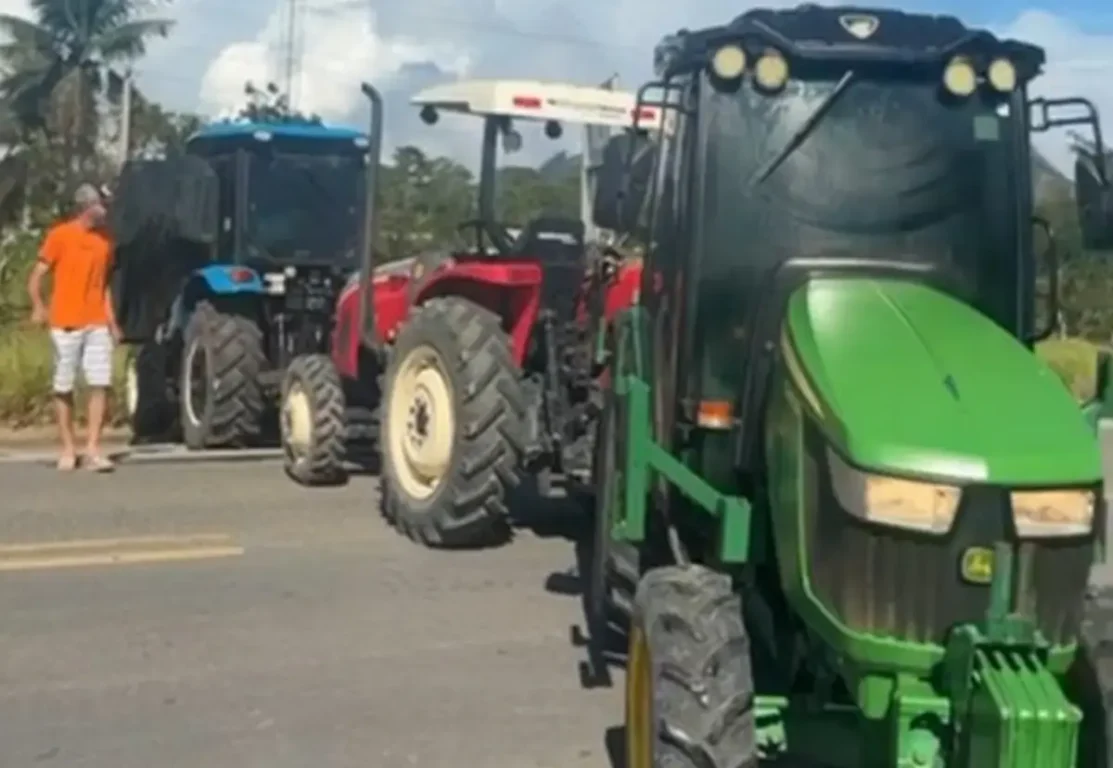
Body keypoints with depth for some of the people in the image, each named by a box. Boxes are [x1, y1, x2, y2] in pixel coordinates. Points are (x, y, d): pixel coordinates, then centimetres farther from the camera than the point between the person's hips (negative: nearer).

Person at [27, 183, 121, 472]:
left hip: (97, 324, 4)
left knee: (101, 384, -7)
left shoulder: (104, 241, 11)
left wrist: (111, 320, 10)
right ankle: (68, 448, 12)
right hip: (65, 324, -4)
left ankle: (93, 447, -5)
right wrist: (38, 307, -20)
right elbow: (36, 277, -4)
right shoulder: (59, 235, -3)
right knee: (63, 387, 3)